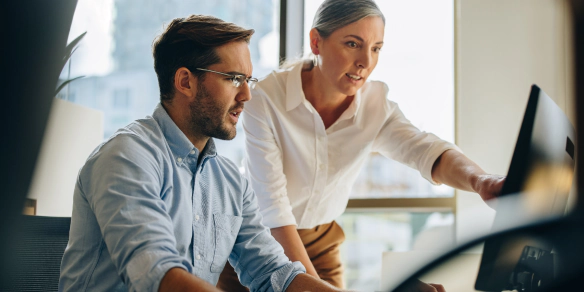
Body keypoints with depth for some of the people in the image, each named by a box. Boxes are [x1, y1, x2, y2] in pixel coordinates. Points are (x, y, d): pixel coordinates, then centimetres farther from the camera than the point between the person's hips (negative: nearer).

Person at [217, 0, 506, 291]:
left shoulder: (376, 105, -12)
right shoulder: (266, 99, -24)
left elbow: (425, 150, -28)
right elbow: (272, 206, -26)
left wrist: (479, 180, -50)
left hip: (321, 240, 4)